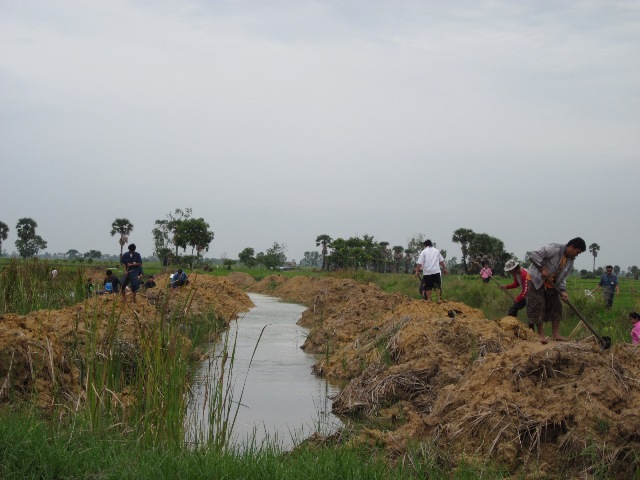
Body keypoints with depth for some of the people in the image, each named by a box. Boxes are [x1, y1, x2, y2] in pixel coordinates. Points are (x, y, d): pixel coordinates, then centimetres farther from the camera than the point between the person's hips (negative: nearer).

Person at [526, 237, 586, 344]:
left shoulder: (570, 262, 2)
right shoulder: (554, 249, -23)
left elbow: (562, 278, 2)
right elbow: (534, 255, -30)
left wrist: (563, 291, -14)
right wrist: (543, 269, -30)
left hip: (550, 284, 8)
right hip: (536, 279, -8)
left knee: (556, 306, 5)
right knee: (538, 306, -10)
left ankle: (555, 334, 9)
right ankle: (541, 335, -4)